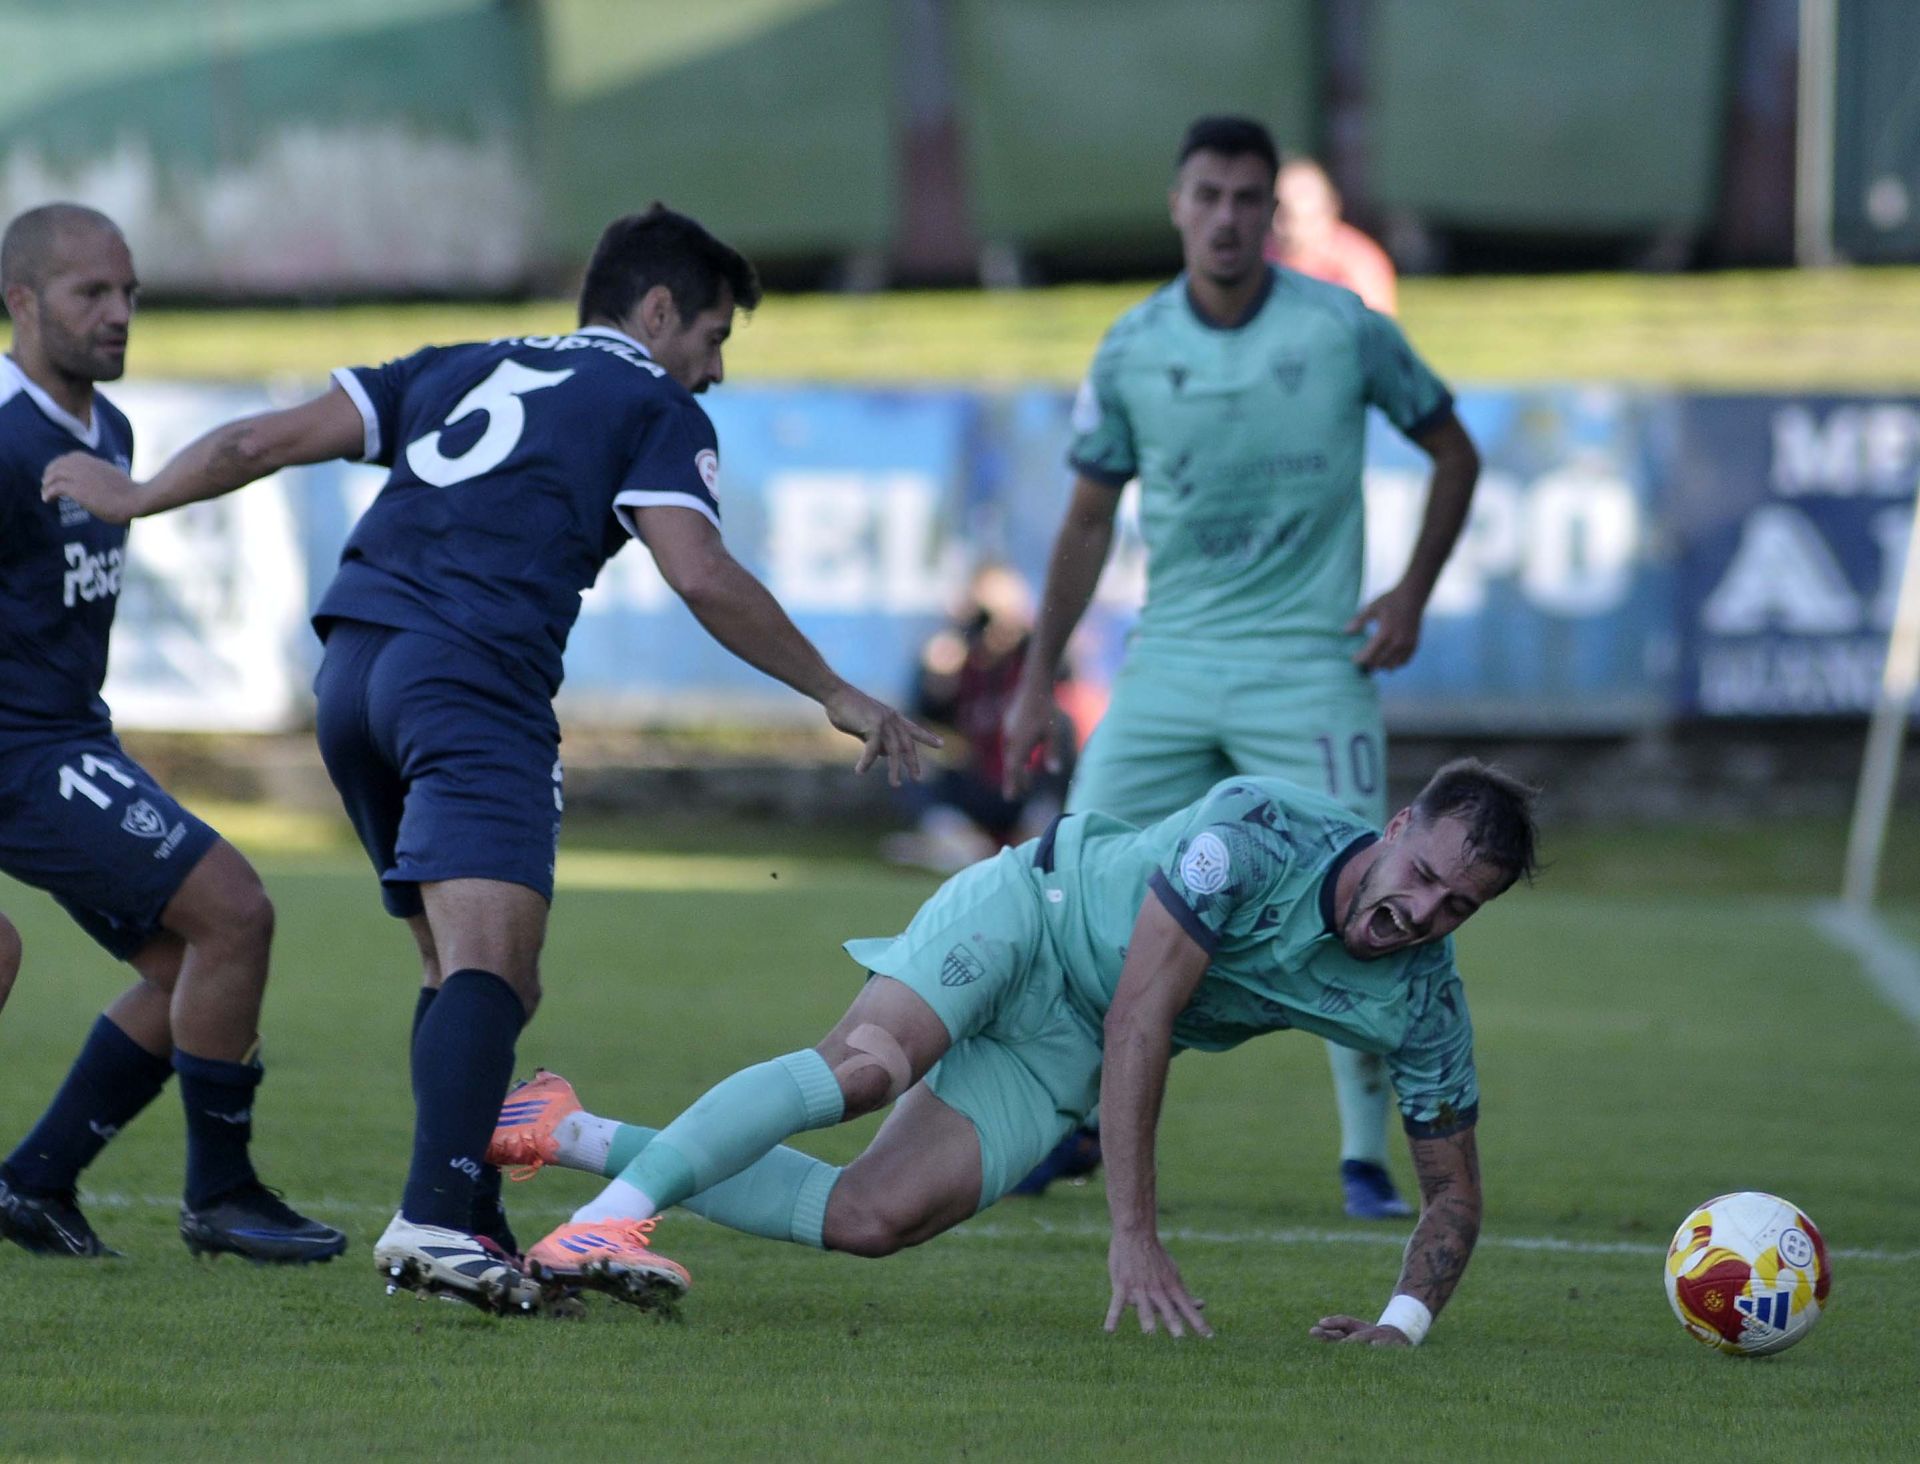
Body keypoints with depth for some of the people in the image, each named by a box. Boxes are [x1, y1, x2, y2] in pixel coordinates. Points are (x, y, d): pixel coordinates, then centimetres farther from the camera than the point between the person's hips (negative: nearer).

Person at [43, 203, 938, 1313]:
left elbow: (261, 440, 23)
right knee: (488, 964, -20)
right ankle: (436, 1220, -38)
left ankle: (473, 1226, 11)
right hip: (474, 679, -7)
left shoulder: (459, 370, 28)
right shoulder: (655, 408, 10)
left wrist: (135, 497, 38)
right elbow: (703, 577, -4)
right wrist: (835, 695, 3)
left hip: (353, 669, 7)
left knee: (481, 977, 16)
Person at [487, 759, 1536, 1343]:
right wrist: (1134, 1235, -36)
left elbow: (1453, 1190, -4)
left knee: (872, 1219, -9)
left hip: (1061, 1054, 5)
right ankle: (610, 1218, -32)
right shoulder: (1255, 834, -31)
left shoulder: (1421, 1004, -15)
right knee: (868, 1062, -35)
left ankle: (583, 1138, 5)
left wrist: (1406, 1323, -24)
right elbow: (1138, 1023, -32)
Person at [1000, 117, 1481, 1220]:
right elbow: (1091, 518, 13)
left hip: (1307, 663, -3)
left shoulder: (1345, 330, -5)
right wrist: (1039, 680, 10)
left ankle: (1368, 1158, 4)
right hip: (1170, 662, 3)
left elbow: (1453, 452, 8)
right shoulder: (1131, 350, 3)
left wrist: (1413, 592, -4)